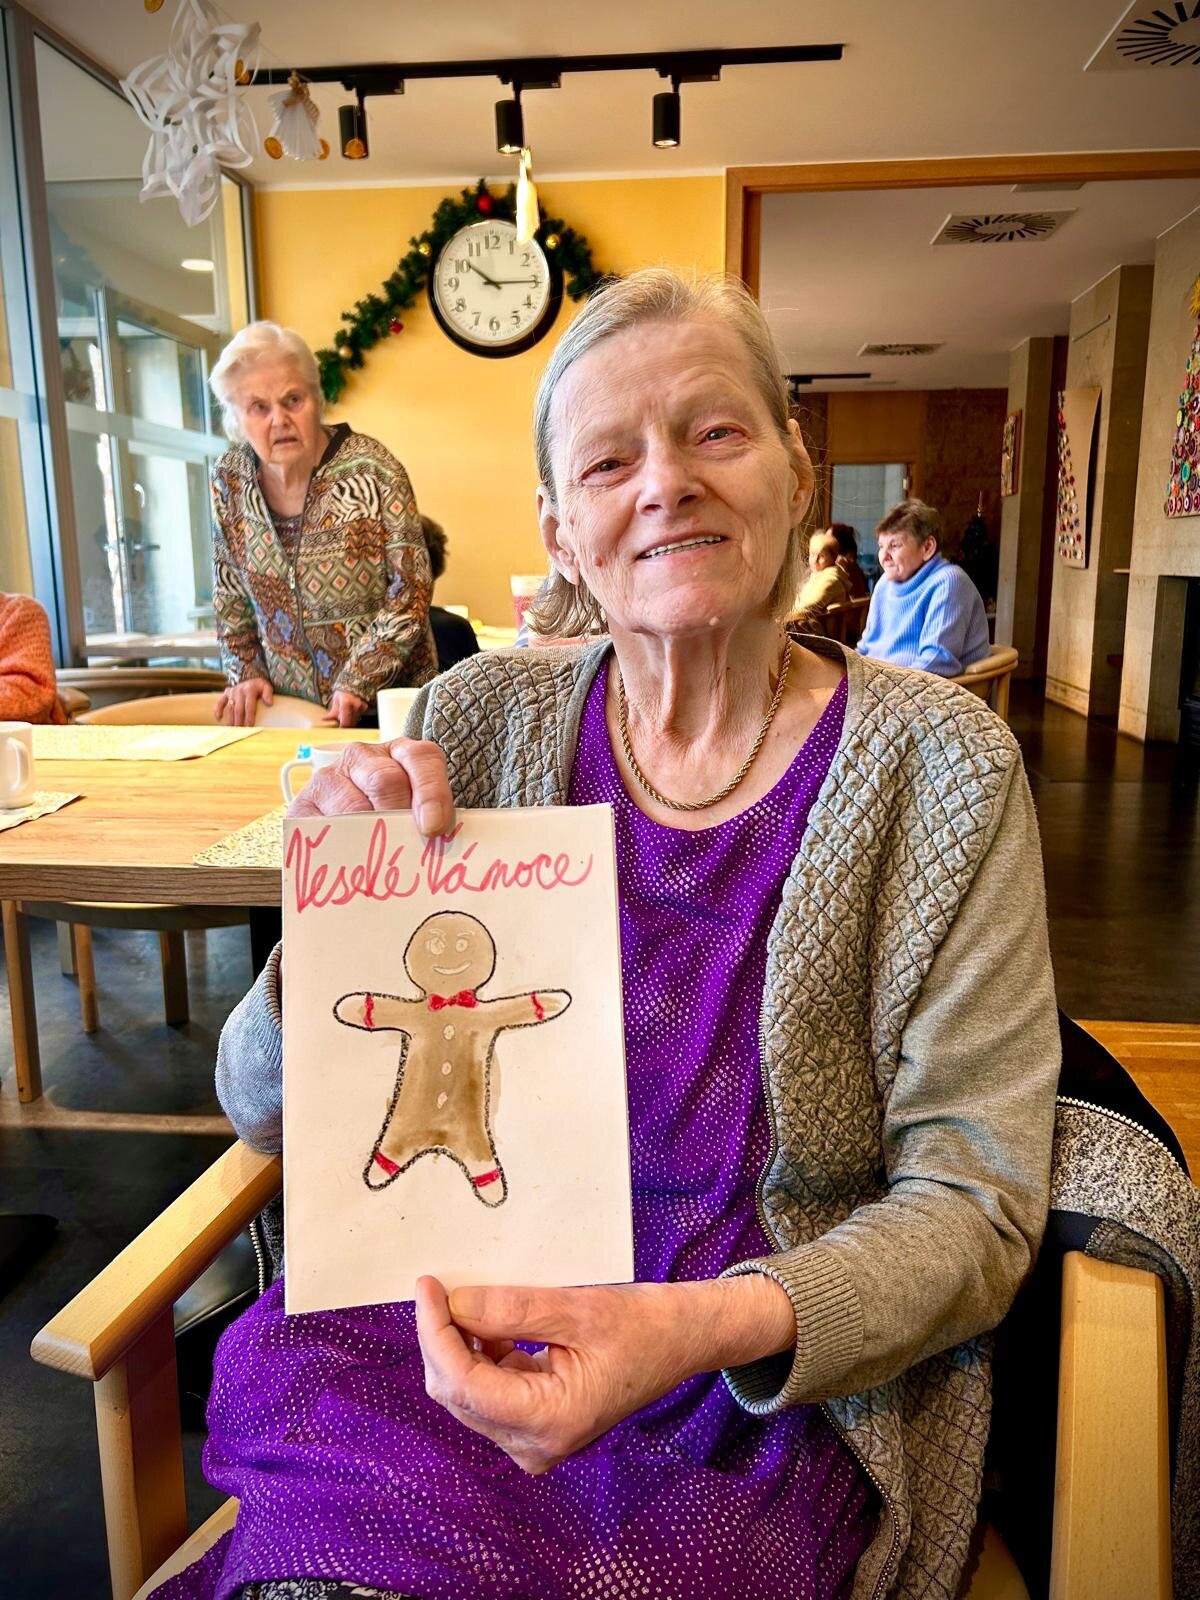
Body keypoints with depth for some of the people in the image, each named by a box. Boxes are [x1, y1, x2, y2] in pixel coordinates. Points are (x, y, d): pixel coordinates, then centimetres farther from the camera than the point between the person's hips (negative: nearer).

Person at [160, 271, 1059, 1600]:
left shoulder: (938, 766, -8)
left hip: (781, 1383, -1)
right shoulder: (480, 722, -3)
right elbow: (264, 1106, 2)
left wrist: (703, 1327, -25)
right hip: (455, 1314, 2)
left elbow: (973, 1199, -7)